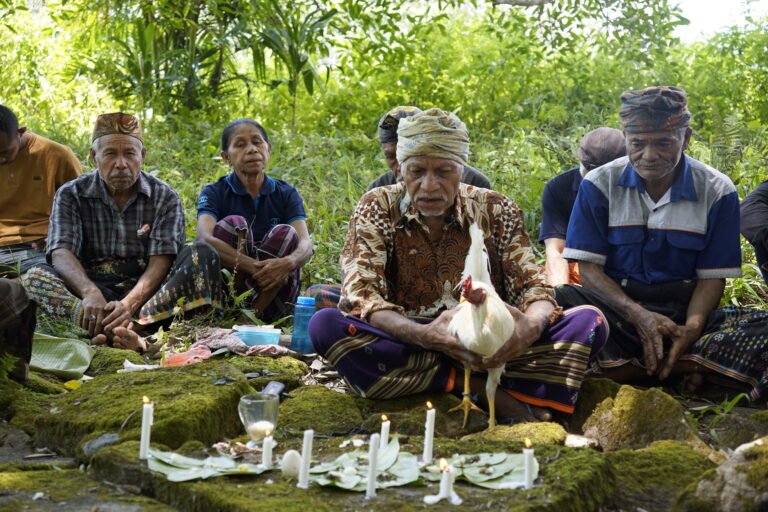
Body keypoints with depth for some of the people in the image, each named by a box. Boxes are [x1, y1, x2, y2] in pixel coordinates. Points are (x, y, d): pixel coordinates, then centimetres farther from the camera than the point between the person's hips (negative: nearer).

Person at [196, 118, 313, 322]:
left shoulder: (286, 194, 3)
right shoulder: (214, 193, -3)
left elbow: (305, 244, -13)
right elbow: (205, 238, -23)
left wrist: (288, 262, -38)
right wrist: (254, 267, -38)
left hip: (273, 295, 2)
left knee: (285, 234, -22)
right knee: (233, 224, -22)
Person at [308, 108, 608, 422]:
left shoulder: (496, 211, 3)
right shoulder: (377, 209, -2)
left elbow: (532, 286, -2)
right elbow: (361, 295, -14)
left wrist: (531, 326, -29)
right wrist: (423, 335, -34)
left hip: (491, 348, 1)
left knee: (589, 321, -16)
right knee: (325, 325, -31)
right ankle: (484, 391, -27)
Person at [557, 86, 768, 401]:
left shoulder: (716, 190, 0)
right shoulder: (600, 184, -2)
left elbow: (712, 276, 1)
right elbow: (589, 268, -4)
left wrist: (691, 328, -19)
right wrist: (638, 315, -20)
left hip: (684, 311, 2)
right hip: (617, 308, -1)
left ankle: (626, 368, -33)